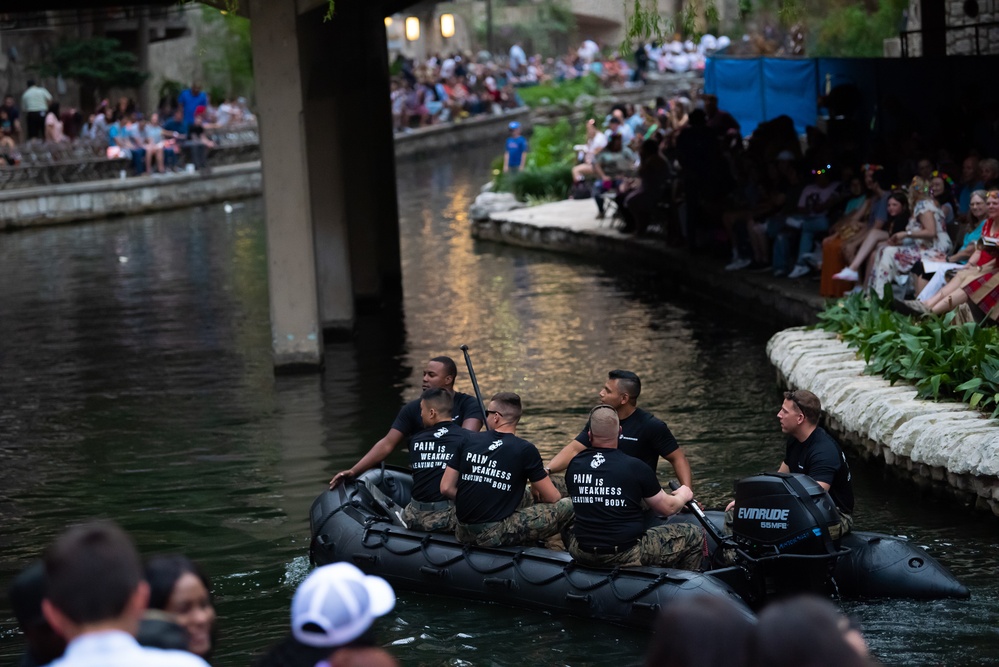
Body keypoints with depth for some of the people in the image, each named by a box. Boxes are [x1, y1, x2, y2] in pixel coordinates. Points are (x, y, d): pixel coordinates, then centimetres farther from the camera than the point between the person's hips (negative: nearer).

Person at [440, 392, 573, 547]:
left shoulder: (469, 441, 5)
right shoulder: (525, 450, -7)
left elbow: (446, 488, 6)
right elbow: (553, 498, -1)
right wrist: (537, 492, 22)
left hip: (463, 533, 6)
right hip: (495, 535, -6)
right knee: (567, 506, 1)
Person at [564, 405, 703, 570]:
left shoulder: (574, 465, -1)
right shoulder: (634, 467, -13)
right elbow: (667, 508, -1)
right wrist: (683, 496, 23)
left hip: (581, 554, 4)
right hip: (627, 555, -4)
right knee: (695, 535, 11)